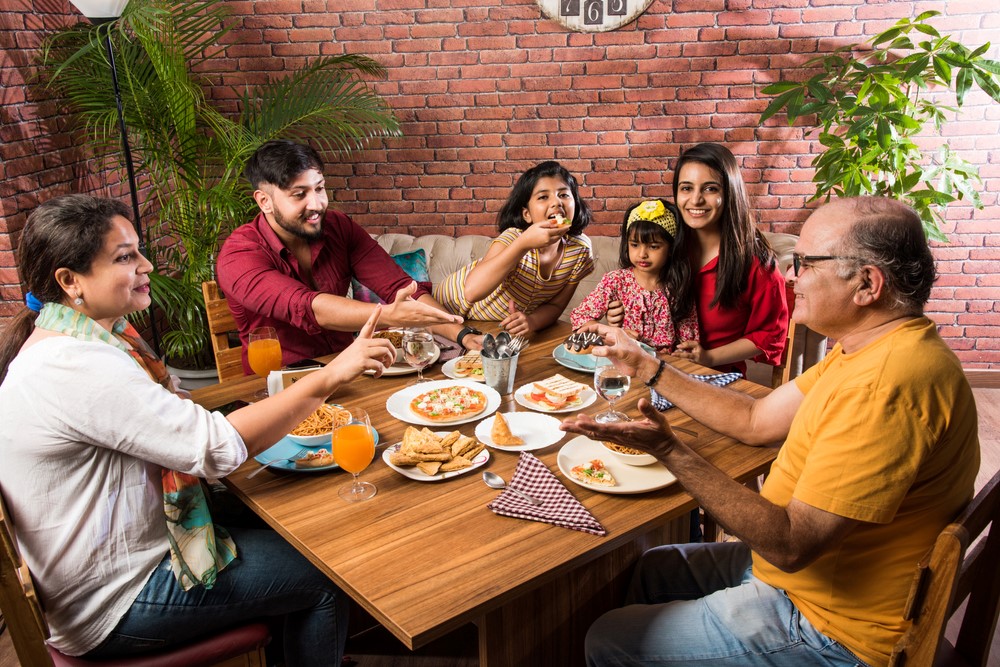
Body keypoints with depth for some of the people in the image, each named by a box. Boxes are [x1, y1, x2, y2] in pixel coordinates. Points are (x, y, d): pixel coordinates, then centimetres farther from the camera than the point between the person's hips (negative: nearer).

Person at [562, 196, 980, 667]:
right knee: (653, 567, 22)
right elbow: (755, 420, 8)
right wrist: (648, 368, 8)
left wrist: (669, 451, -34)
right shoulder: (874, 348, 2)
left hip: (827, 628, -10)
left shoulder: (887, 385, -32)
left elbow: (790, 545, -31)